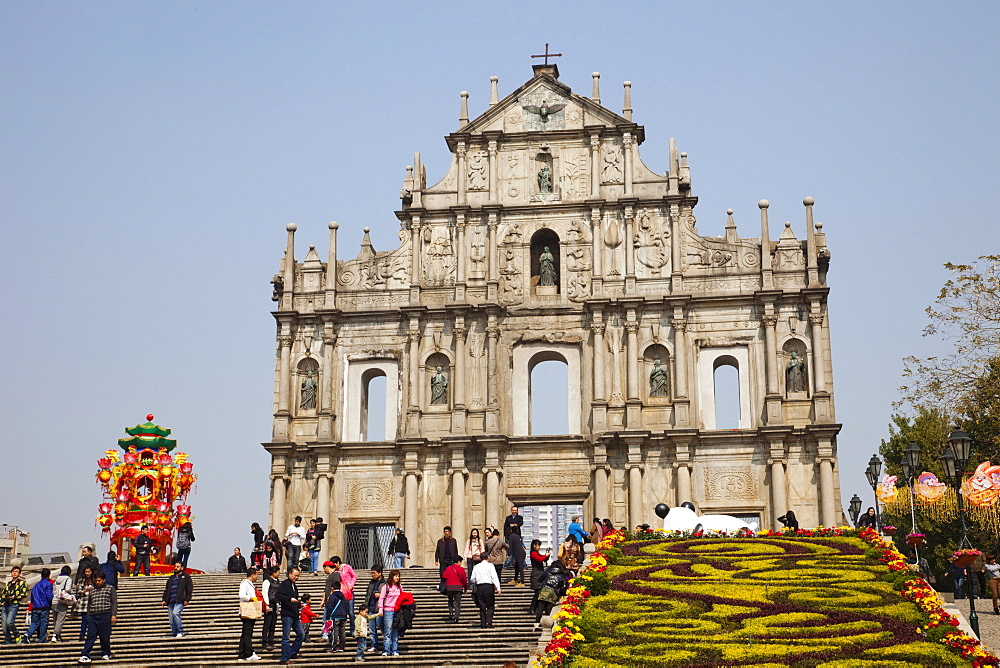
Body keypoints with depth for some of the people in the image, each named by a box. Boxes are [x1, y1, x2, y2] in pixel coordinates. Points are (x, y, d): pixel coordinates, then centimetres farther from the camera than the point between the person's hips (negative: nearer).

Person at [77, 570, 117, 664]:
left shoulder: (110, 588, 6)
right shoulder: (92, 590, 18)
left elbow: (114, 603, 1)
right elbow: (89, 604, 22)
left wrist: (114, 615, -8)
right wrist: (88, 617, 17)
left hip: (105, 616, -3)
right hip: (93, 617, 3)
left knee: (105, 637, 0)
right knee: (90, 636, -4)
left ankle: (106, 654, 14)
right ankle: (85, 656, -9)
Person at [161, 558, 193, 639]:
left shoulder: (186, 577, 7)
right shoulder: (171, 578, 25)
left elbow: (190, 589, 0)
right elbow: (166, 590, 27)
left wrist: (187, 599, -10)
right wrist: (164, 600, 14)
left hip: (179, 601, -6)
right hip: (171, 601, 6)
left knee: (175, 613, -27)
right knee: (171, 619, 2)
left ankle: (180, 631, -18)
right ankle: (174, 634, 8)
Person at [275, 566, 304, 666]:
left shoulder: (294, 586, 20)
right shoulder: (284, 584, -6)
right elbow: (277, 595, -20)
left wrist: (299, 605, 13)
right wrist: (290, 599, -27)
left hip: (295, 615, 9)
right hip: (287, 614, -9)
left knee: (301, 635, 11)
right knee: (286, 637, -5)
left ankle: (292, 653, 24)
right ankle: (285, 659, -3)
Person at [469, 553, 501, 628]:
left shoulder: (476, 567, 9)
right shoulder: (490, 565, 1)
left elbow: (472, 579, 9)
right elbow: (494, 578, -7)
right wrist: (498, 588, -11)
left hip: (479, 587, 3)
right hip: (489, 586, -3)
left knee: (482, 607, 8)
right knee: (490, 606, 3)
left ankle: (483, 624, 5)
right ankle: (489, 622, -10)